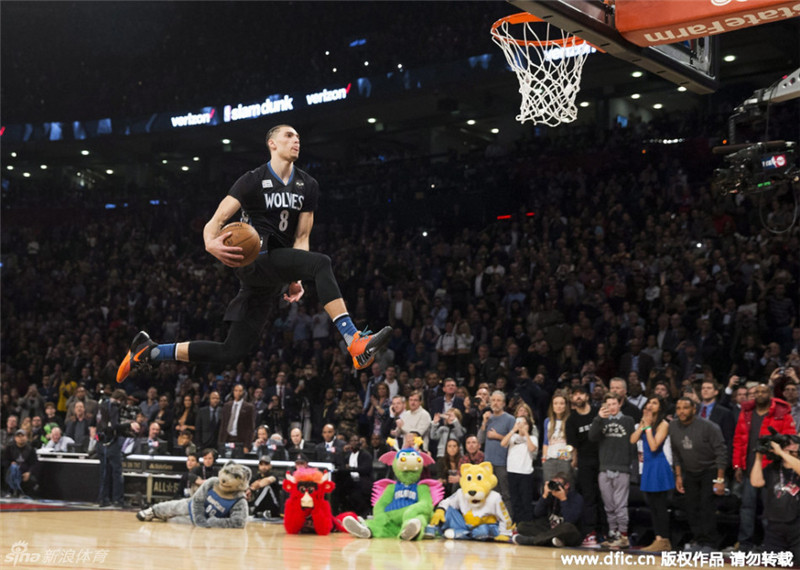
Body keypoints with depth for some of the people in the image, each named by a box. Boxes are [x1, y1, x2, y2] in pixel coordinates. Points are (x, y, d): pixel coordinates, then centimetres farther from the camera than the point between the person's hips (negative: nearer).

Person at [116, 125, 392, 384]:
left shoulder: (308, 186, 15)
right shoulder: (253, 180, -2)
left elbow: (301, 237, 12)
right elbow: (218, 219, -7)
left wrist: (296, 279, -4)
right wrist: (211, 242, -31)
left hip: (268, 280, 7)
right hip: (254, 259, -7)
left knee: (232, 352, 3)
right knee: (321, 263, -31)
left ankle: (148, 351, 15)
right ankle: (356, 343, -41)